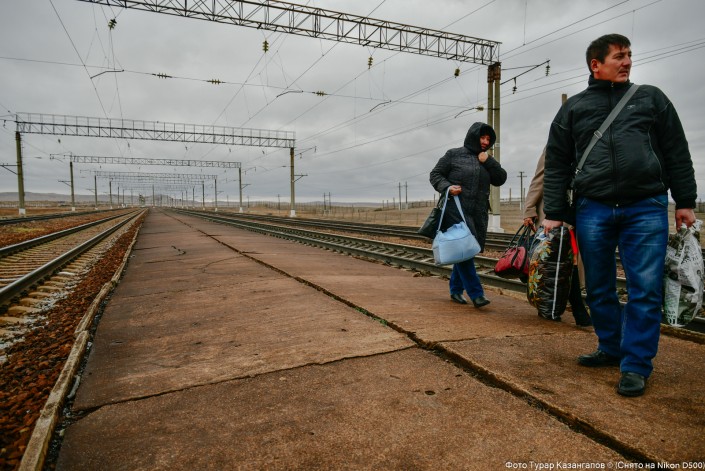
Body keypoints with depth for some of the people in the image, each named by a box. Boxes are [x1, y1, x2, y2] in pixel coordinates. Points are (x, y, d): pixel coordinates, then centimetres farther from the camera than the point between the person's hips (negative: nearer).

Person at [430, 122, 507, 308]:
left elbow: (500, 179, 10)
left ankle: (456, 289, 21)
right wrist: (447, 187, -15)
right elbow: (435, 174, 3)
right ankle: (476, 293, -11)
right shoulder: (454, 155, 4)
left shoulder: (487, 161, 19)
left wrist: (488, 161, -2)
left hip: (479, 213, 5)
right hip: (456, 210, -5)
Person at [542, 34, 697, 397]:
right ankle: (611, 349, 25)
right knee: (599, 288, 8)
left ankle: (636, 364, 7)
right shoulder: (573, 109, 11)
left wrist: (685, 201, 6)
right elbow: (556, 165, 8)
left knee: (645, 288, -4)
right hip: (593, 210, 1)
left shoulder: (651, 98, 13)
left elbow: (676, 153, 12)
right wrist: (553, 212, 2)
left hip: (646, 207, 0)